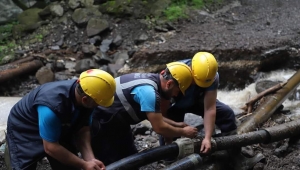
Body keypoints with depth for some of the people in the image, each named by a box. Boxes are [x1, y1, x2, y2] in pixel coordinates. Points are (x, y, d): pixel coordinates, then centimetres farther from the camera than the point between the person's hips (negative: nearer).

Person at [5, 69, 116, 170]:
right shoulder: (53, 106, -42)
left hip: (58, 129, 7)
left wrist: (90, 159, -27)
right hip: (24, 131, -6)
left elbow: (82, 130, -12)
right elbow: (50, 147, -34)